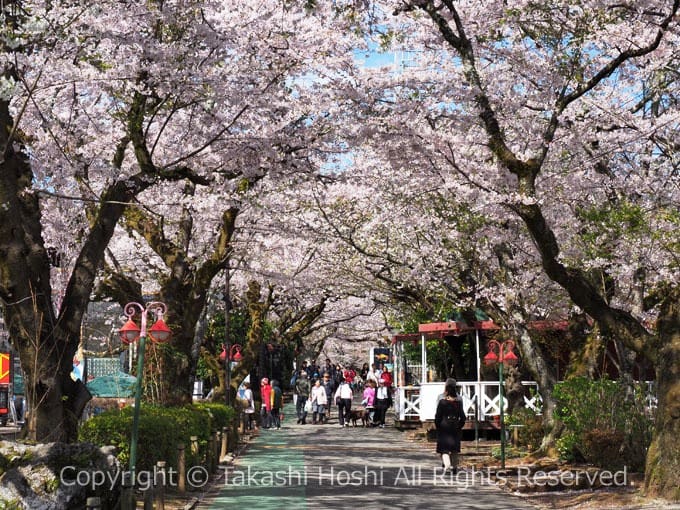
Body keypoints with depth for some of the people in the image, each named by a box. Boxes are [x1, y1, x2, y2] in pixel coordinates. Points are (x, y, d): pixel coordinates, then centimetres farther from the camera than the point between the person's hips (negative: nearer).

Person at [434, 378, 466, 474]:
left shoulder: (442, 402, -10)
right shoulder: (458, 402, -1)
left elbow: (437, 416, -8)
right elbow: (462, 416, 3)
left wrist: (437, 427, 4)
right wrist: (460, 426, 13)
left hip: (444, 427, -3)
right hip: (455, 428, 3)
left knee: (444, 448, 0)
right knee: (454, 448, 13)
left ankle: (447, 464, -21)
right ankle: (454, 467, 19)